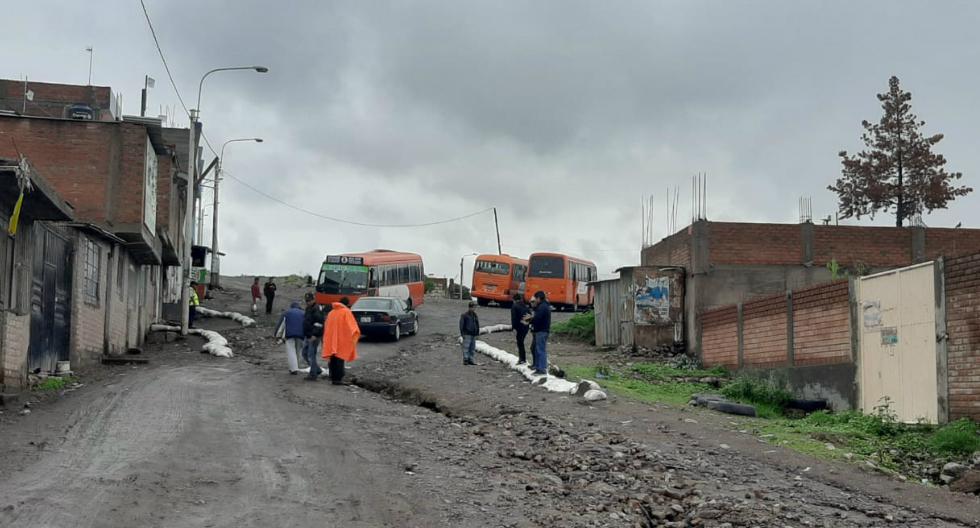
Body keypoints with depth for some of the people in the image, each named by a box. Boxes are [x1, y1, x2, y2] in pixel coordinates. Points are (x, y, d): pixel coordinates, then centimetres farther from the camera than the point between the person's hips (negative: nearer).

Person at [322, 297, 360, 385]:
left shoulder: (331, 312, 14)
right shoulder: (346, 312, -4)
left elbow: (326, 327, 18)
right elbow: (352, 326, -13)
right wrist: (355, 333, -1)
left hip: (331, 340, 6)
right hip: (342, 341, -6)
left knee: (332, 360, 10)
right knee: (340, 359, -5)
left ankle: (333, 378, 12)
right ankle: (338, 379, -11)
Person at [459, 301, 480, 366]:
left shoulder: (475, 315, 14)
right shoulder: (464, 315, -7)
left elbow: (477, 325, 21)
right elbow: (461, 325, -8)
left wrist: (477, 333, 15)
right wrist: (462, 333, -12)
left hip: (473, 334, 7)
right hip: (467, 334, -7)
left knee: (472, 348, 8)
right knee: (466, 347, -9)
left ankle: (470, 360, 14)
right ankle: (465, 360, -8)